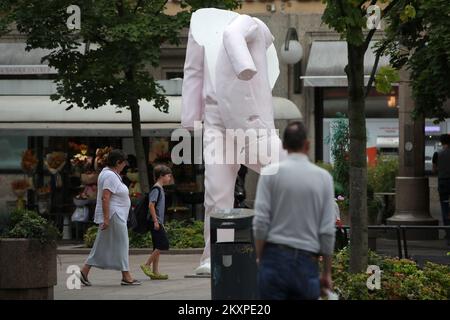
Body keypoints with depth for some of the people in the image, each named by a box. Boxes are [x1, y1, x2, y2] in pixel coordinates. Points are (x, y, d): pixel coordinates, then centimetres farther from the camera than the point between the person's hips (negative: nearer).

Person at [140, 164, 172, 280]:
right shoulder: (156, 189, -12)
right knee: (163, 244, -12)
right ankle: (147, 265, -8)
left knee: (158, 247, 8)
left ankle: (155, 272, 7)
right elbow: (151, 205, -20)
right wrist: (156, 221, -21)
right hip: (156, 222, -10)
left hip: (158, 223, 10)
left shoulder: (160, 189, 18)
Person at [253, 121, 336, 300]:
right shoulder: (323, 177, 3)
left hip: (275, 258, -1)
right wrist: (327, 272, 9)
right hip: (307, 262, 1)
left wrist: (259, 258, 7)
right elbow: (328, 230, 2)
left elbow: (260, 221, -5)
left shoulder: (271, 173, -1)